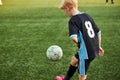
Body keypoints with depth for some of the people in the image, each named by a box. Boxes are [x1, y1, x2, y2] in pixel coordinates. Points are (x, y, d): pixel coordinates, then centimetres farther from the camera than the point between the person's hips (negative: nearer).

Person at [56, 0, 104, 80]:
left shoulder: (73, 20, -16)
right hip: (94, 49, 9)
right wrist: (98, 46, 21)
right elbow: (98, 32, 11)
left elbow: (74, 38, -30)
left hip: (86, 52, -9)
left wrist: (78, 43, -8)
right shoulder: (87, 16, 6)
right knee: (74, 60, 31)